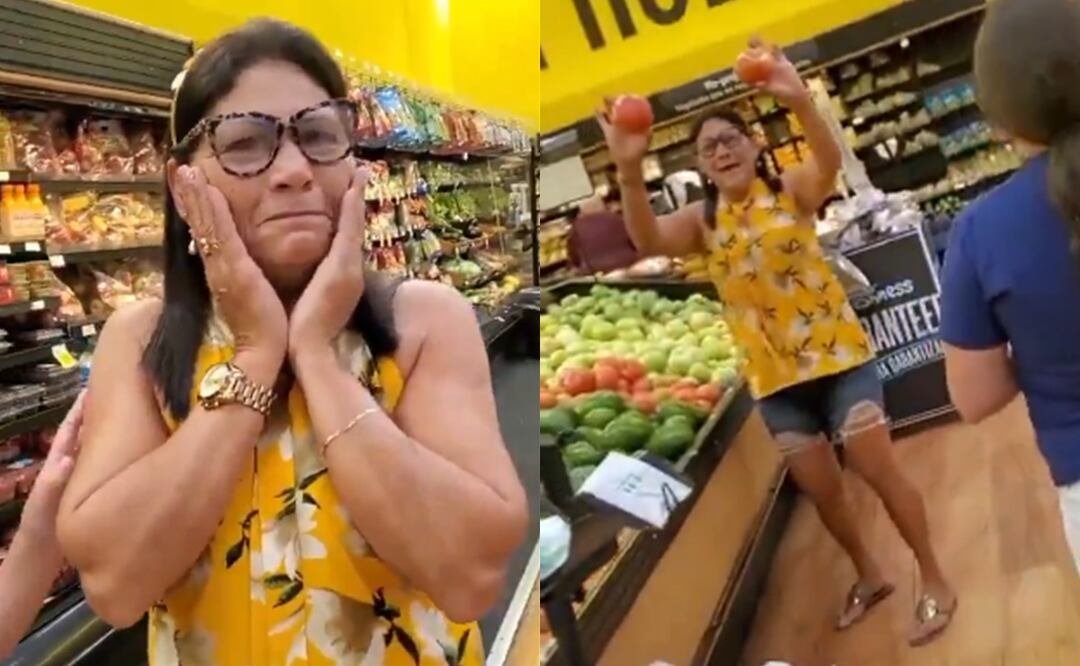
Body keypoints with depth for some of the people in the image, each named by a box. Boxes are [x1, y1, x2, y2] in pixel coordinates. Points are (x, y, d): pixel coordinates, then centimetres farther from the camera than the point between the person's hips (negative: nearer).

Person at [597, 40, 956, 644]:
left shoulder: (794, 191, -5)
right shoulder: (702, 221, 0)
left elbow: (831, 162, -28)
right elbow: (647, 240, -19)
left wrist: (801, 103, -48)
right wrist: (630, 171, -37)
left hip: (838, 354, -3)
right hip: (774, 376, 3)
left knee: (881, 472, 2)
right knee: (821, 488, 14)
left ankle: (935, 581, 22)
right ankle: (870, 576, 38)